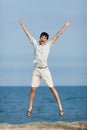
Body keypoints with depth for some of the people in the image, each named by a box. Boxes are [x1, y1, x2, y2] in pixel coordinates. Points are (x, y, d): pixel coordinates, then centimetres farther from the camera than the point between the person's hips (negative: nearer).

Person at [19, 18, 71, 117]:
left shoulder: (48, 45, 6)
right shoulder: (35, 43, 9)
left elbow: (57, 36, 6)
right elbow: (28, 34, 15)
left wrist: (65, 26, 6)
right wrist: (22, 24, 18)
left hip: (45, 69, -1)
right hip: (36, 70, 2)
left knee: (52, 88, -5)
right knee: (33, 89, 2)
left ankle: (60, 107, -3)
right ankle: (30, 108, 17)